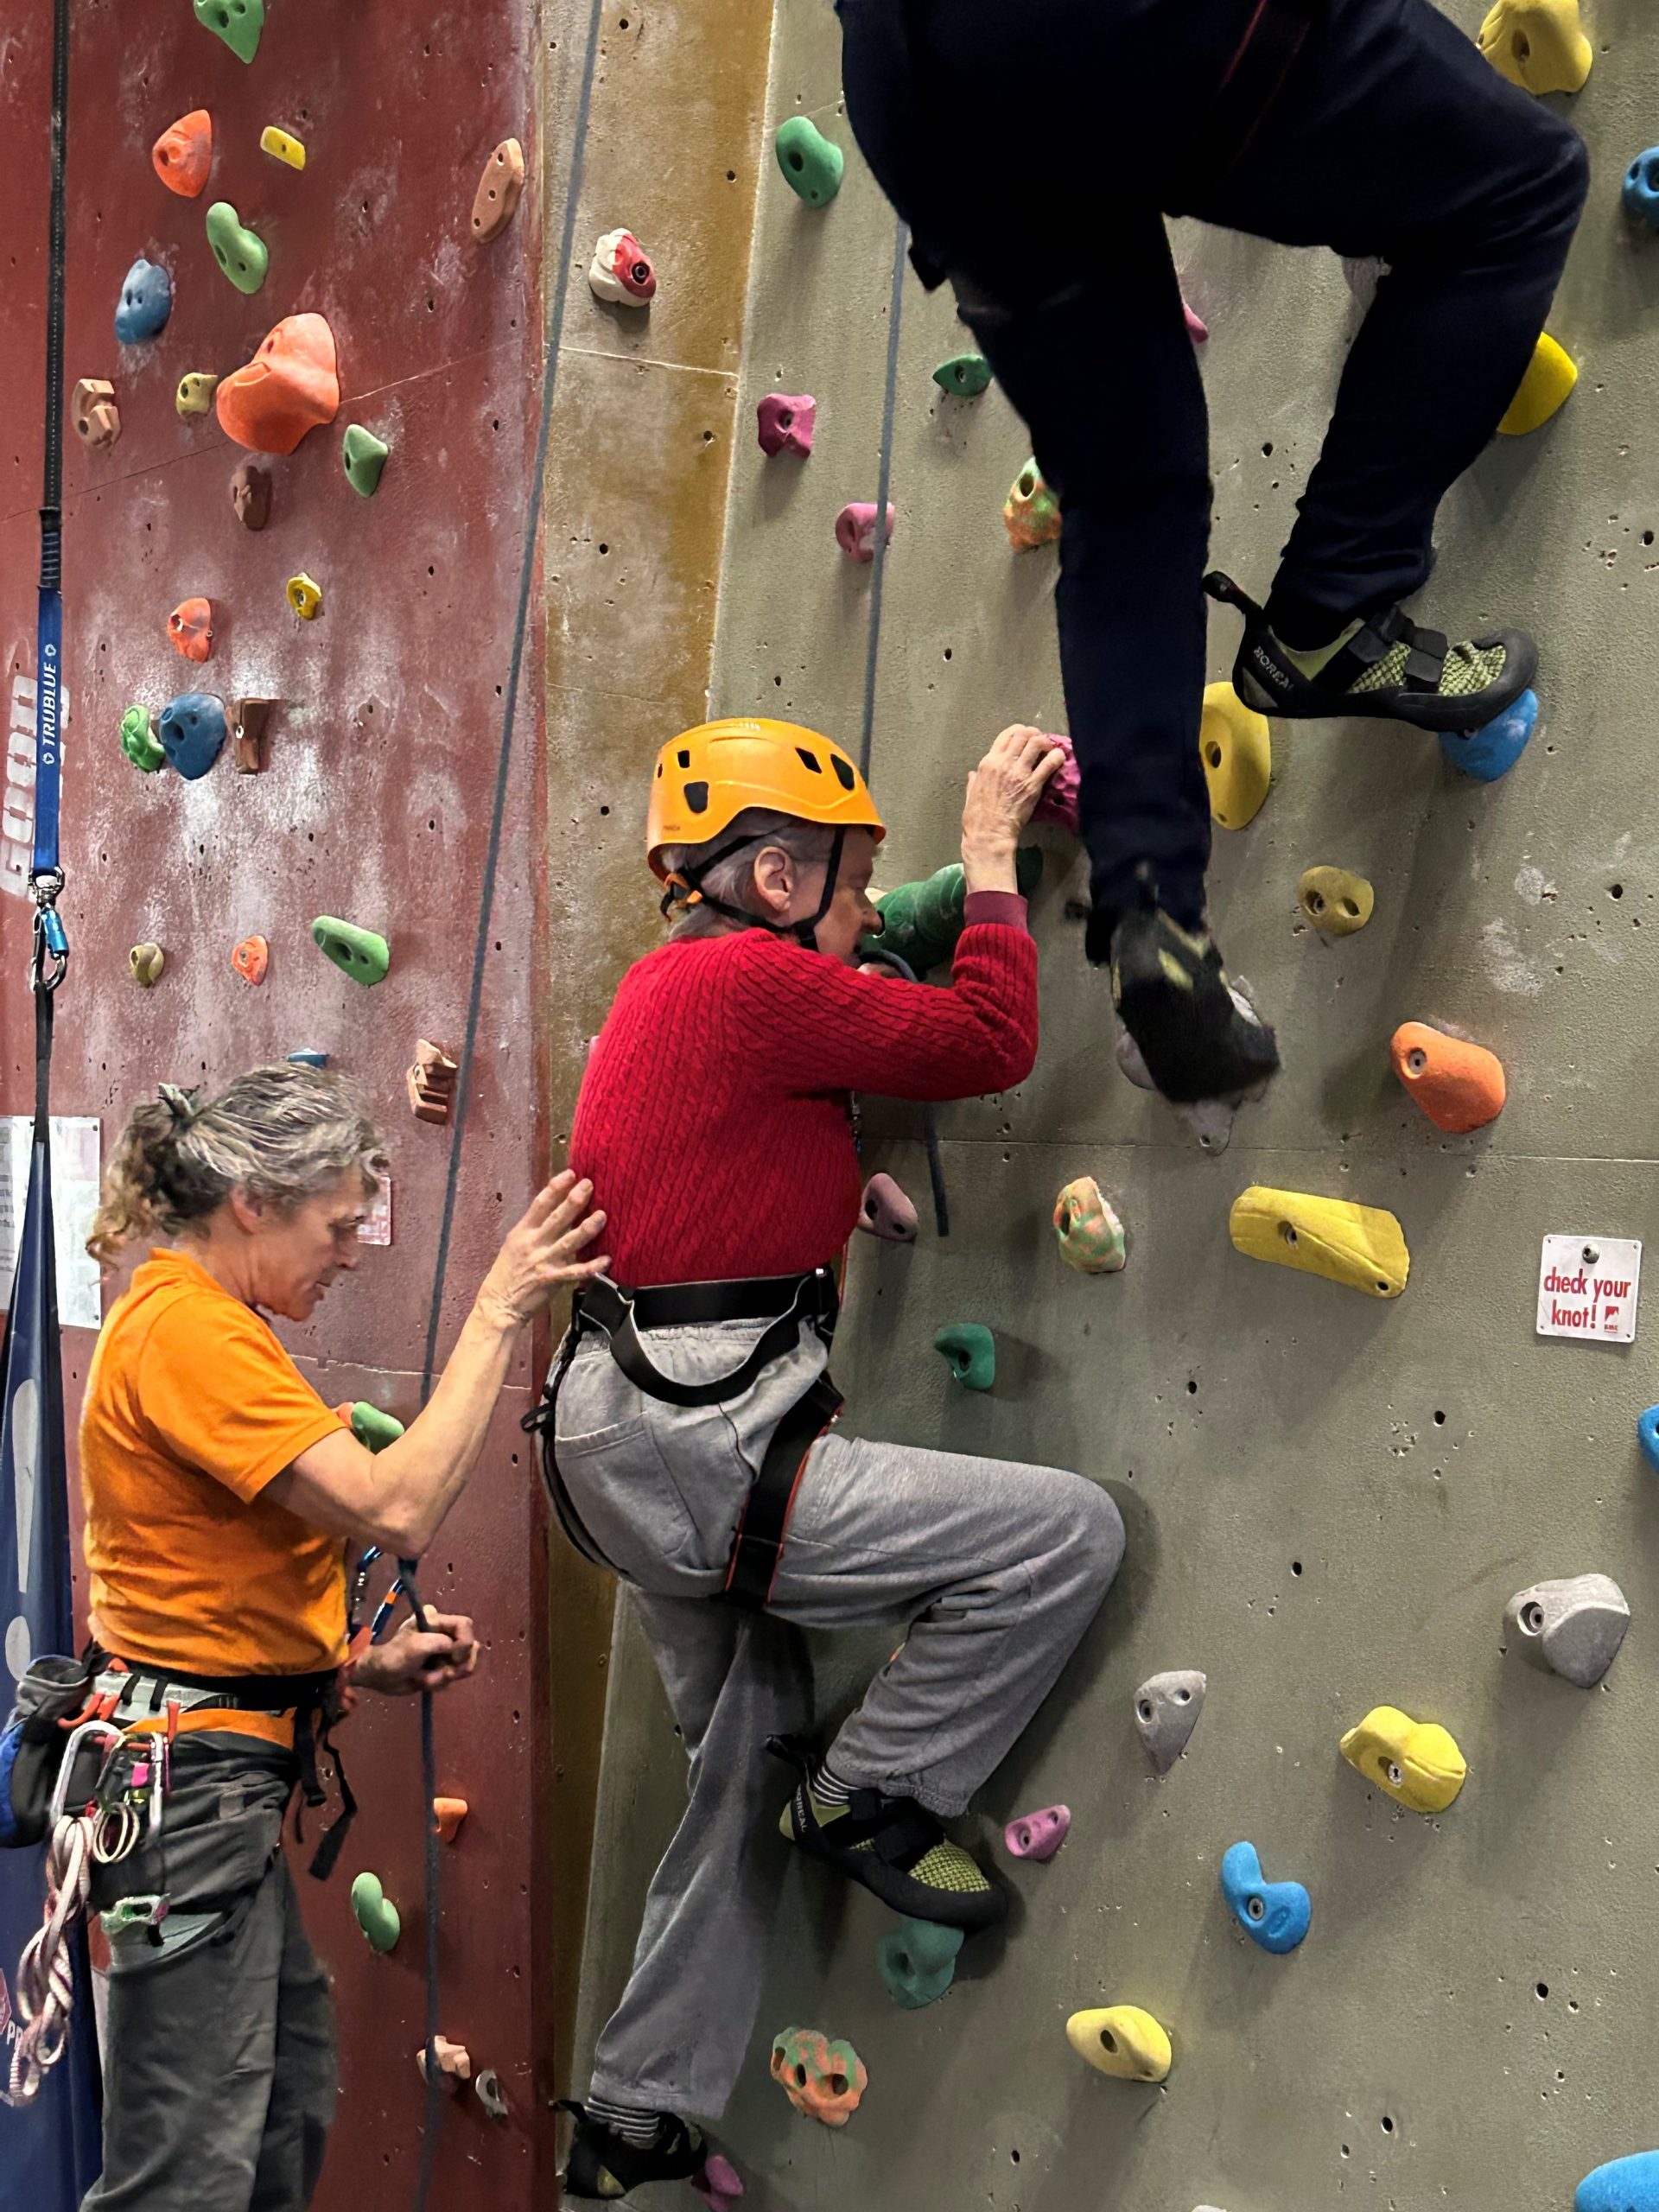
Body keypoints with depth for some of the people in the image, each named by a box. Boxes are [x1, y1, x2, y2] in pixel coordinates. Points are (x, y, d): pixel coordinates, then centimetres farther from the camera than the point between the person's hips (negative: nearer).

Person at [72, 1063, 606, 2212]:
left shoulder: (194, 1318, 13)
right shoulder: (191, 1329, -19)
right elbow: (399, 1510, -26)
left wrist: (368, 1664, 6)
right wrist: (500, 1308, -19)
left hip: (222, 1770, 11)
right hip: (187, 1770, -11)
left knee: (293, 2090, 22)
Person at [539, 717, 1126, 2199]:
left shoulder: (671, 982, 15)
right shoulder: (753, 984, -14)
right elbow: (993, 1043, -13)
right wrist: (992, 852, -2)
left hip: (637, 1436, 11)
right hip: (697, 1451, -11)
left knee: (750, 1778, 21)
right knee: (1066, 1531, -11)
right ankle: (873, 1799, 6)